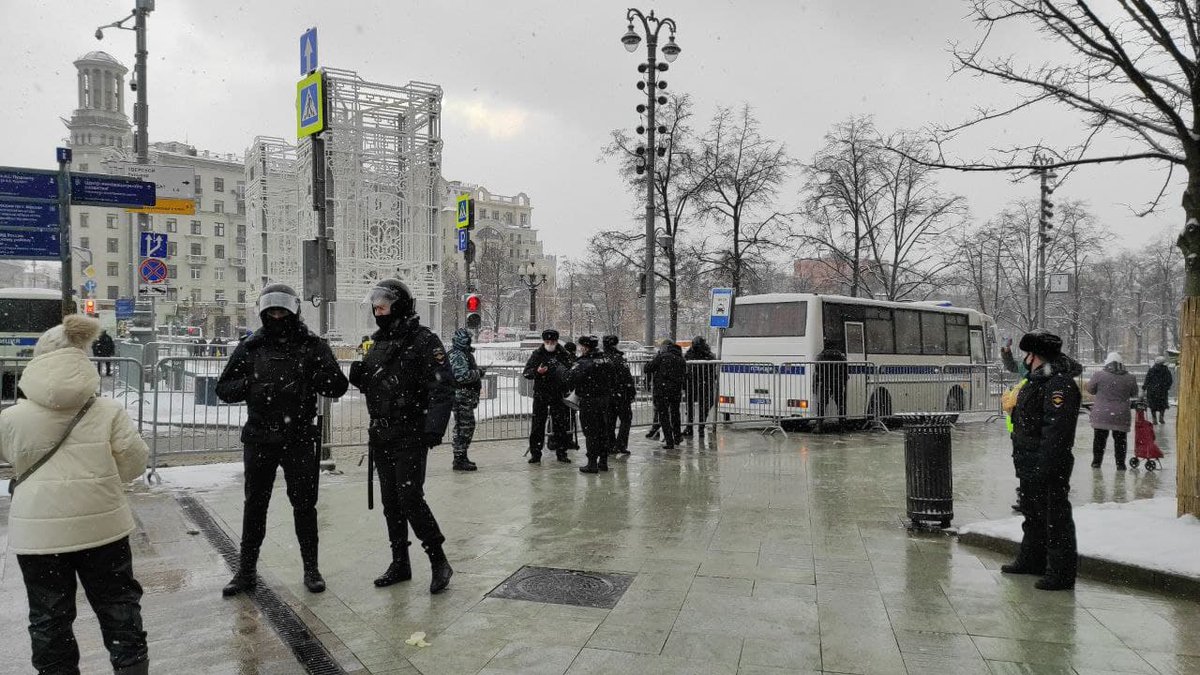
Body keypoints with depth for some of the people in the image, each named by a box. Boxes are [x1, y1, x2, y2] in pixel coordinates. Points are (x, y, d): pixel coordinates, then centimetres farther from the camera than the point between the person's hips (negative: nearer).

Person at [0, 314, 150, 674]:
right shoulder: (109, 412, -8)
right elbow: (134, 462, -3)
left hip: (40, 532, 0)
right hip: (102, 525, 0)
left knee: (49, 619, 14)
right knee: (119, 607, 14)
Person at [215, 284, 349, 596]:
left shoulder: (313, 346, 1)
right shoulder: (251, 347, 5)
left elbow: (339, 386, -4)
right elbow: (223, 388, 6)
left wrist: (311, 376, -21)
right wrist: (251, 385, -13)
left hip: (299, 438, -1)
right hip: (259, 438, 2)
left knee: (304, 503, 5)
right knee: (255, 504, 11)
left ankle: (311, 568, 18)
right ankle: (246, 570, 24)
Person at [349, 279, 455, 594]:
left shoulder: (424, 341, -10)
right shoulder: (378, 343, 15)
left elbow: (442, 388, -17)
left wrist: (434, 428, -27)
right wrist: (359, 376, 0)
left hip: (410, 436, -8)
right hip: (381, 436, 8)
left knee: (411, 498, -11)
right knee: (391, 501, 12)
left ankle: (438, 561, 4)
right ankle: (400, 563, 23)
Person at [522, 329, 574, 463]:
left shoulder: (564, 355, 5)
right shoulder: (537, 354, 2)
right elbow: (526, 372, -2)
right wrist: (537, 371, -20)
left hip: (559, 395, 1)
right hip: (540, 394, -1)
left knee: (560, 424, 5)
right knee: (538, 424, -2)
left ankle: (561, 453, 15)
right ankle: (535, 454, 5)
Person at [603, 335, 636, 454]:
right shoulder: (619, 358, -14)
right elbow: (627, 377, -16)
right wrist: (633, 392, -8)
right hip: (620, 394, -6)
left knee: (610, 421, 14)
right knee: (625, 419, 5)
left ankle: (610, 446, 16)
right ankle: (620, 445, -2)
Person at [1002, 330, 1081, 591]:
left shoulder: (1059, 383, -19)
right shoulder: (1037, 380, 15)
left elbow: (1056, 430, -25)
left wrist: (1045, 467, -27)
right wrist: (1024, 461, 21)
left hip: (1048, 465, -11)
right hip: (1030, 465, 11)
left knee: (1055, 517, -2)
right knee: (1032, 514, 22)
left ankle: (1062, 573, 6)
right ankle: (1031, 560, 37)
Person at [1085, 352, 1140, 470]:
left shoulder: (1098, 375, -9)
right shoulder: (1130, 378, -3)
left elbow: (1090, 390, 5)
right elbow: (1134, 394, 11)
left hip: (1101, 415, -1)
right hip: (1121, 416, 1)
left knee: (1099, 438, 12)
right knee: (1120, 439, 12)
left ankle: (1096, 461, 17)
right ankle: (1120, 463, 15)